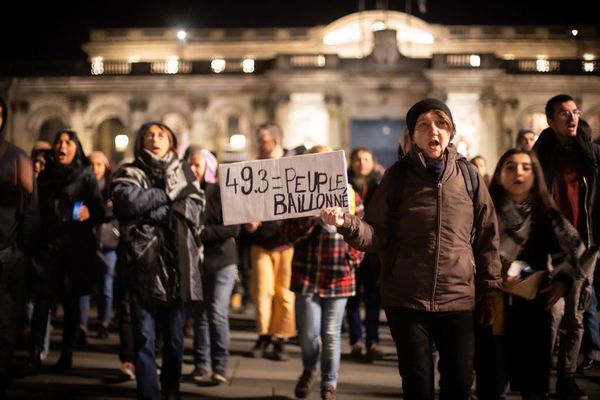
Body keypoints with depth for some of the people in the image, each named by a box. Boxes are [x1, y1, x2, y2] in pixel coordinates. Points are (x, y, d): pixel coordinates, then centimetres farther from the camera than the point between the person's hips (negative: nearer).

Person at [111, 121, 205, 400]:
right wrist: (170, 192, -9)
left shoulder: (184, 173, 13)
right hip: (143, 262, -2)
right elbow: (128, 200, -15)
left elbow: (194, 210, -1)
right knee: (145, 337, -2)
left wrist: (152, 211, -10)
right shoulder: (129, 173, 6)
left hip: (176, 262, 2)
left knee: (175, 335, 11)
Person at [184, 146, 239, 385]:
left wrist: (202, 232, -18)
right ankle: (201, 363, 17)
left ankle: (220, 365, 5)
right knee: (199, 314, 8)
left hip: (221, 261, -3)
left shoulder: (221, 192, -6)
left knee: (217, 313, -5)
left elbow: (233, 228, -13)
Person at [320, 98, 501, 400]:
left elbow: (487, 238, 6)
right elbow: (377, 235, -4)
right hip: (406, 300, -1)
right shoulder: (397, 176, -1)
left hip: (459, 299, 1)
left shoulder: (469, 176, 2)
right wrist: (345, 223, -23)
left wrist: (490, 291, 5)